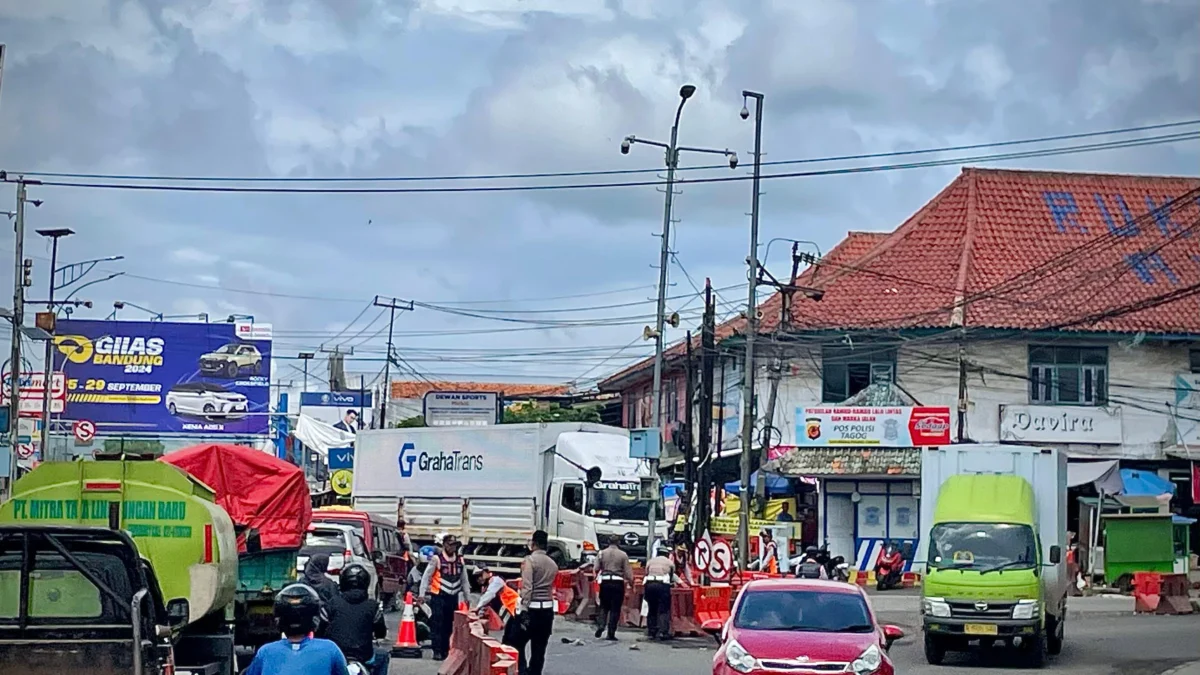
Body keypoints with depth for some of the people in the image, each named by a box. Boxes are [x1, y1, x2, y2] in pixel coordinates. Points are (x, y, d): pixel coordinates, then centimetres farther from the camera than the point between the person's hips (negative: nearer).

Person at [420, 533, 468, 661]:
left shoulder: (459, 560, 10)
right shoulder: (437, 559, -6)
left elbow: (464, 580, 18)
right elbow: (426, 576, -6)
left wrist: (466, 597, 18)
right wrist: (422, 594, -12)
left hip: (453, 597, 5)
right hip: (438, 597, -5)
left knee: (449, 625, 9)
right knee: (437, 625, -7)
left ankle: (446, 650, 17)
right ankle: (437, 652, -7)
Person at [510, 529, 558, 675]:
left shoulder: (529, 560, -8)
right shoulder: (553, 564, 13)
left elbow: (527, 587, -16)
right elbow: (551, 587, 11)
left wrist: (524, 610, -19)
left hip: (532, 608, -6)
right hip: (547, 609, 6)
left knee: (518, 643, 2)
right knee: (539, 649, 9)